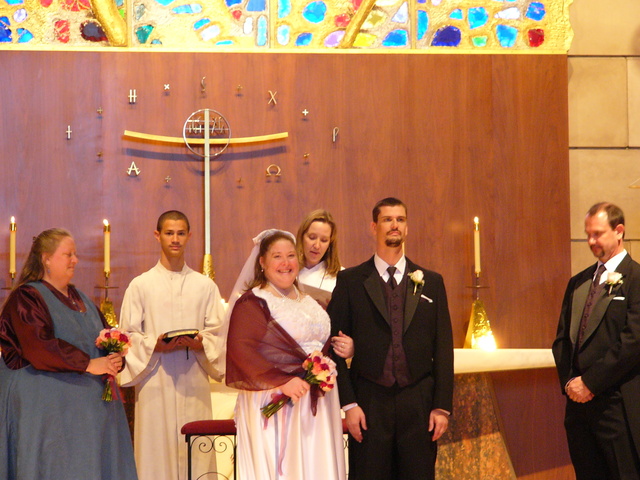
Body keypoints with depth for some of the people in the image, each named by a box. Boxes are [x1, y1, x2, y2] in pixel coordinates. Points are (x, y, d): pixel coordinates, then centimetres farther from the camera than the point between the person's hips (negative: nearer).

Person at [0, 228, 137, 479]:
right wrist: (88, 364, -21)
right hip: (45, 402, -7)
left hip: (89, 406, 7)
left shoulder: (79, 299, 18)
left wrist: (114, 359, -8)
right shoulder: (26, 298, -6)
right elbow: (39, 345, -19)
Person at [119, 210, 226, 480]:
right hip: (155, 380, -1)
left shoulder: (205, 286, 11)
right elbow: (128, 335, 3)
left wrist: (199, 344, -13)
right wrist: (155, 345, -14)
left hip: (194, 382, 1)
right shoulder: (141, 285, 6)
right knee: (156, 453, -3)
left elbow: (217, 332, 7)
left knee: (196, 455, -1)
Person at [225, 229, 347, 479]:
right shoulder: (251, 303, -4)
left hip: (315, 407, 6)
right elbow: (241, 350, -16)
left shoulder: (311, 303, 17)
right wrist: (282, 382, -23)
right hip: (272, 406, -6)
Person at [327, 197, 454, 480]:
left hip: (419, 405, 2)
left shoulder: (431, 282, 10)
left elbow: (443, 348, 7)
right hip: (369, 404, -1)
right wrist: (348, 403, -6)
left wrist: (442, 406, 1)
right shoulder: (350, 281, 4)